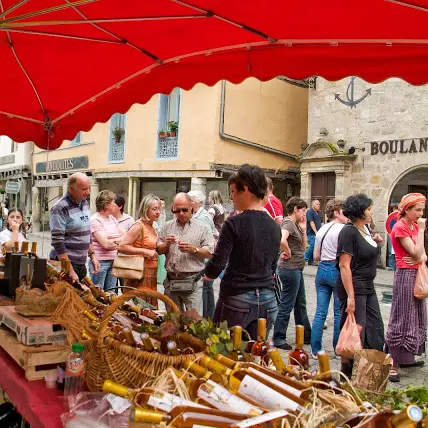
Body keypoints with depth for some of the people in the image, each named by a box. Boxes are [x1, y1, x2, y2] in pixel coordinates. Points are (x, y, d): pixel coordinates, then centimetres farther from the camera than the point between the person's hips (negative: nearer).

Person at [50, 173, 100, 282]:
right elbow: (57, 242, -19)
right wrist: (70, 271, -20)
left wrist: (92, 255, 12)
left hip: (81, 263, 7)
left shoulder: (84, 204, 9)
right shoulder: (60, 208, -15)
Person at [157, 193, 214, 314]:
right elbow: (159, 250, 13)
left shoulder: (201, 228, 1)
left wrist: (194, 249, -18)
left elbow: (210, 253, -4)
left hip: (193, 283, -4)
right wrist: (166, 244, -7)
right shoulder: (168, 226, 12)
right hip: (171, 281, 4)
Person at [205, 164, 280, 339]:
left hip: (237, 299, -6)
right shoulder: (274, 227, 6)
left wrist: (208, 272, 7)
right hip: (267, 300, 6)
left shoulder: (234, 224, -13)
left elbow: (216, 266, -13)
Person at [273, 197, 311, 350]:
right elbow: (282, 240, -37)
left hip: (296, 269, 10)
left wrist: (303, 229, 8)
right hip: (290, 269, -10)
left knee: (300, 304, 18)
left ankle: (306, 336, 30)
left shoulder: (295, 224, 14)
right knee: (286, 305, -1)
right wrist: (288, 253, -21)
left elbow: (303, 246, 16)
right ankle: (278, 339, 10)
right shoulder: (288, 223, -16)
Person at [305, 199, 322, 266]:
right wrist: (316, 232, -22)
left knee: (313, 246, 7)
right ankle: (304, 259, -7)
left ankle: (310, 261, 13)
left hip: (318, 233, 8)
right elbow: (311, 222, -16)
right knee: (313, 246, -19)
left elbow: (321, 223, 22)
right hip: (311, 233, -8)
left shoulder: (318, 213, 18)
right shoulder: (310, 212, -8)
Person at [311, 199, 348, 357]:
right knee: (339, 312, 5)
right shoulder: (342, 229, -10)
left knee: (320, 312, 8)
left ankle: (315, 348, 10)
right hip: (337, 270, -6)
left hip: (322, 269, 6)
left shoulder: (321, 230, 11)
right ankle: (338, 348, 13)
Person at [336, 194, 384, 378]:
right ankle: (348, 374, 13)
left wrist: (375, 243, 9)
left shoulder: (364, 229, 10)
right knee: (355, 332, -1)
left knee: (375, 328, 15)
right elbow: (344, 265, -21)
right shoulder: (349, 232, -17)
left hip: (368, 287, 10)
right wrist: (350, 296, -24)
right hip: (354, 288, -9)